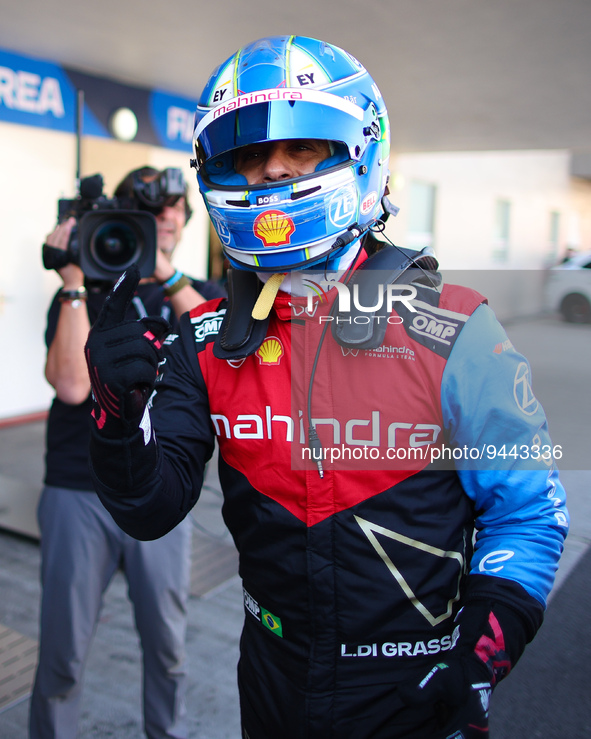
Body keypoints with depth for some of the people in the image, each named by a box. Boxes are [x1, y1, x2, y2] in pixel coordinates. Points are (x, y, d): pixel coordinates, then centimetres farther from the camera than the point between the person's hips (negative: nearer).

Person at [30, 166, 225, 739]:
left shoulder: (198, 296, 7)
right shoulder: (82, 297, 1)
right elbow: (72, 385, -15)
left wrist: (164, 272, -18)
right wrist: (75, 281, -13)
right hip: (78, 495, -1)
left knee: (166, 645, 13)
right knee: (63, 651, 8)